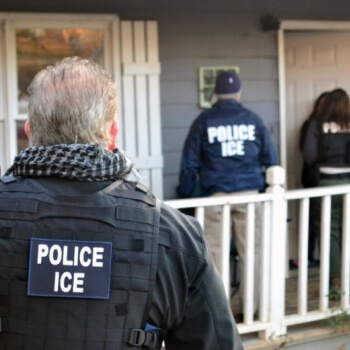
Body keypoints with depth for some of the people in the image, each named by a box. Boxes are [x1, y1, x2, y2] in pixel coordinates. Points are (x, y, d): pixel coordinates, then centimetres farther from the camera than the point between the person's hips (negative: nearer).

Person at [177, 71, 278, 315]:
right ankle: (253, 306, 11)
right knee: (251, 251, 6)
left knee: (216, 252, 1)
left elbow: (190, 162, 3)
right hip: (248, 193, 2)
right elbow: (270, 158, 9)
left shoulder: (204, 121, 3)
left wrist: (185, 194, 10)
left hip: (215, 195, -1)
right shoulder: (253, 120, 6)